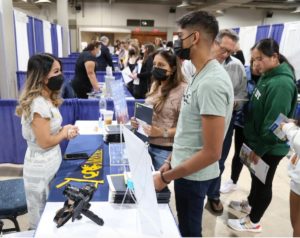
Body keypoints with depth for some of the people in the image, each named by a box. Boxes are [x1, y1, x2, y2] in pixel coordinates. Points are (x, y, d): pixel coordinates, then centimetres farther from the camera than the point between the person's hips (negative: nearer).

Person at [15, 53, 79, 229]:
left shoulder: (47, 99, 3)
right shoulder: (38, 104, -26)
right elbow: (45, 142, -24)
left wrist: (64, 130, -4)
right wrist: (64, 133, -8)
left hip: (50, 162, 9)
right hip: (42, 167, -9)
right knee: (42, 218, 13)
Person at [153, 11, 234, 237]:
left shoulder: (212, 82, -26)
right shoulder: (201, 75, 4)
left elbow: (211, 153, -27)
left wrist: (165, 177, -19)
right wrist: (171, 161, 9)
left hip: (193, 175, -8)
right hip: (185, 168, 8)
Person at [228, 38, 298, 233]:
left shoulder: (281, 83, -26)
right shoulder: (267, 76, 5)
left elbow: (274, 121, -26)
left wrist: (260, 148, -18)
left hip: (269, 147, -8)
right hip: (258, 140, 9)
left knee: (264, 182, 9)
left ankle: (254, 222, 27)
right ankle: (250, 204, 47)